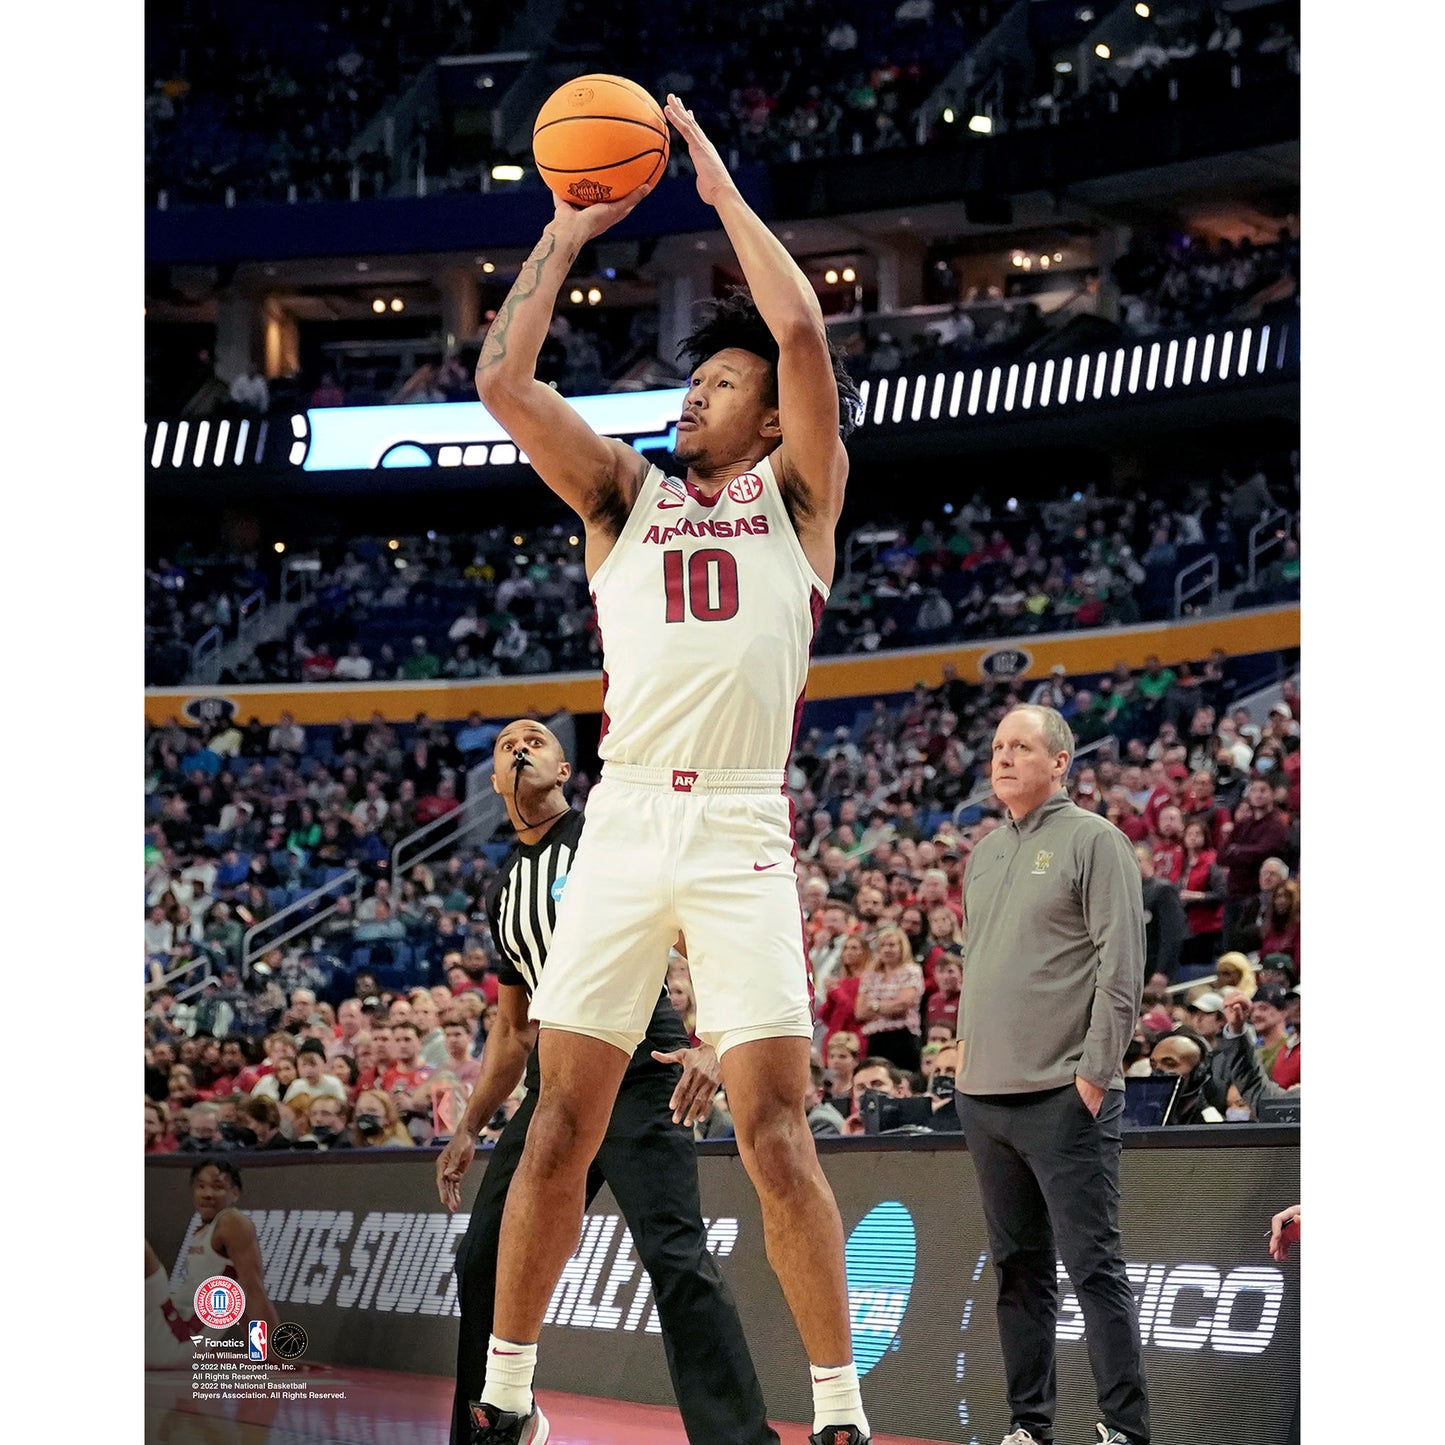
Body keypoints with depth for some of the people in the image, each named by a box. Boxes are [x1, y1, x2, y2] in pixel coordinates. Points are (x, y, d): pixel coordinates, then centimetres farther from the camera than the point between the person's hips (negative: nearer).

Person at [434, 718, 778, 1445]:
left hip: (639, 1074, -8)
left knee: (675, 1259, -21)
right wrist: (469, 1130, 22)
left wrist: (714, 1045, -26)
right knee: (485, 1261, 9)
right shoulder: (504, 889, 18)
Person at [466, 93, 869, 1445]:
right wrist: (565, 234, 10)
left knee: (773, 1132, -8)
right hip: (623, 822, 3)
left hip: (741, 828, -3)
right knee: (562, 1122, 3)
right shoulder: (624, 495, 18)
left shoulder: (796, 496, 10)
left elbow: (800, 332, -4)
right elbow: (501, 379, 8)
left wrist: (722, 190, 4)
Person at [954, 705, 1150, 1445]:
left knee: (1092, 1264, -9)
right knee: (1018, 1267, 10)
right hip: (984, 1097, 7)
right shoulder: (986, 853, 18)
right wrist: (965, 1056, 14)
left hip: (1063, 1097, -7)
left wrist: (1094, 1071, -15)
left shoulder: (1093, 841, -4)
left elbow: (1120, 966, -10)